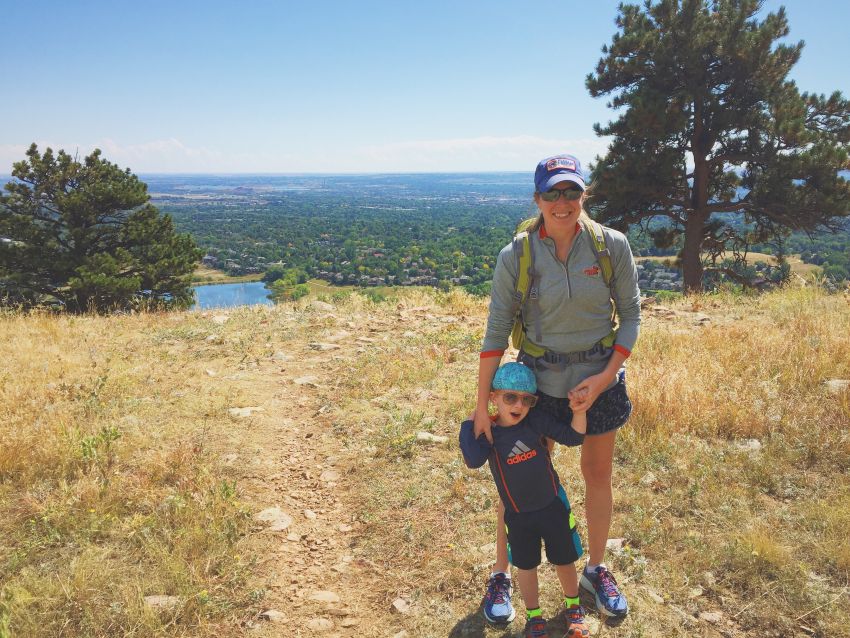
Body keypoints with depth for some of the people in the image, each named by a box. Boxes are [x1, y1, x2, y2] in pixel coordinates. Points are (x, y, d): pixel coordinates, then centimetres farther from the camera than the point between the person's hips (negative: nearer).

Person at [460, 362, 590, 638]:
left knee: (564, 560, 19)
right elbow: (473, 459, -34)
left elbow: (573, 437, -10)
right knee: (526, 566, 18)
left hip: (553, 506, 1)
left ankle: (573, 608, 47)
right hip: (518, 516, -1)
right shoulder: (488, 433, -16)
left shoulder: (537, 421, -12)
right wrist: (470, 422, -28)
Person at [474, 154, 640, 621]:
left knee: (598, 475, 16)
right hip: (538, 381, -1)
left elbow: (631, 314, -3)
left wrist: (605, 376, -13)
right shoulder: (516, 256, -13)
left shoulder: (612, 246, -10)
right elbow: (497, 329, -12)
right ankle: (500, 575, 30)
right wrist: (483, 401, -13)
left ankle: (596, 570, 40)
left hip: (599, 378, 2)